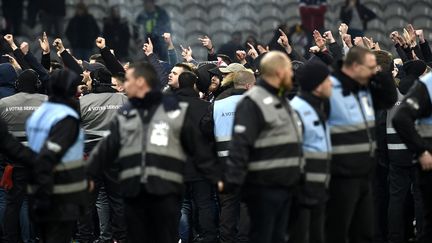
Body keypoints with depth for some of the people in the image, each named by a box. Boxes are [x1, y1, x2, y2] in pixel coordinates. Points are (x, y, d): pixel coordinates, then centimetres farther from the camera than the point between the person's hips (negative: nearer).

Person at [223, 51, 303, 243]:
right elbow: (240, 145, -23)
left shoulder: (281, 101, 17)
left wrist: (295, 177, 23)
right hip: (264, 187, -9)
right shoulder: (253, 103, -14)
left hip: (285, 185, 9)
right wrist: (232, 182, -30)